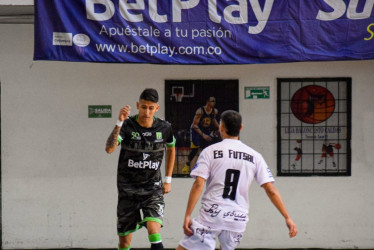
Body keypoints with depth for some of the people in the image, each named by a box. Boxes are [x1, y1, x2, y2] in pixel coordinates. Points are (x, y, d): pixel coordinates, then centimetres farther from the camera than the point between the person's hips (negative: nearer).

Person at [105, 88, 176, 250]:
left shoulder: (164, 128, -4)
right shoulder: (127, 126, -12)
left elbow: (171, 149, 19)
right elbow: (109, 149, -28)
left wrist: (168, 180, 16)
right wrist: (120, 123, -38)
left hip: (153, 189, 0)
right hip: (128, 189, 0)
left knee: (154, 229, -23)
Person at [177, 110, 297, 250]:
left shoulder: (210, 151, 1)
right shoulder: (255, 156, 9)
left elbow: (198, 185, -8)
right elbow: (271, 190, 4)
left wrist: (187, 216, -8)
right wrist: (287, 218, 8)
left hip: (211, 216, -4)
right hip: (238, 220, 4)